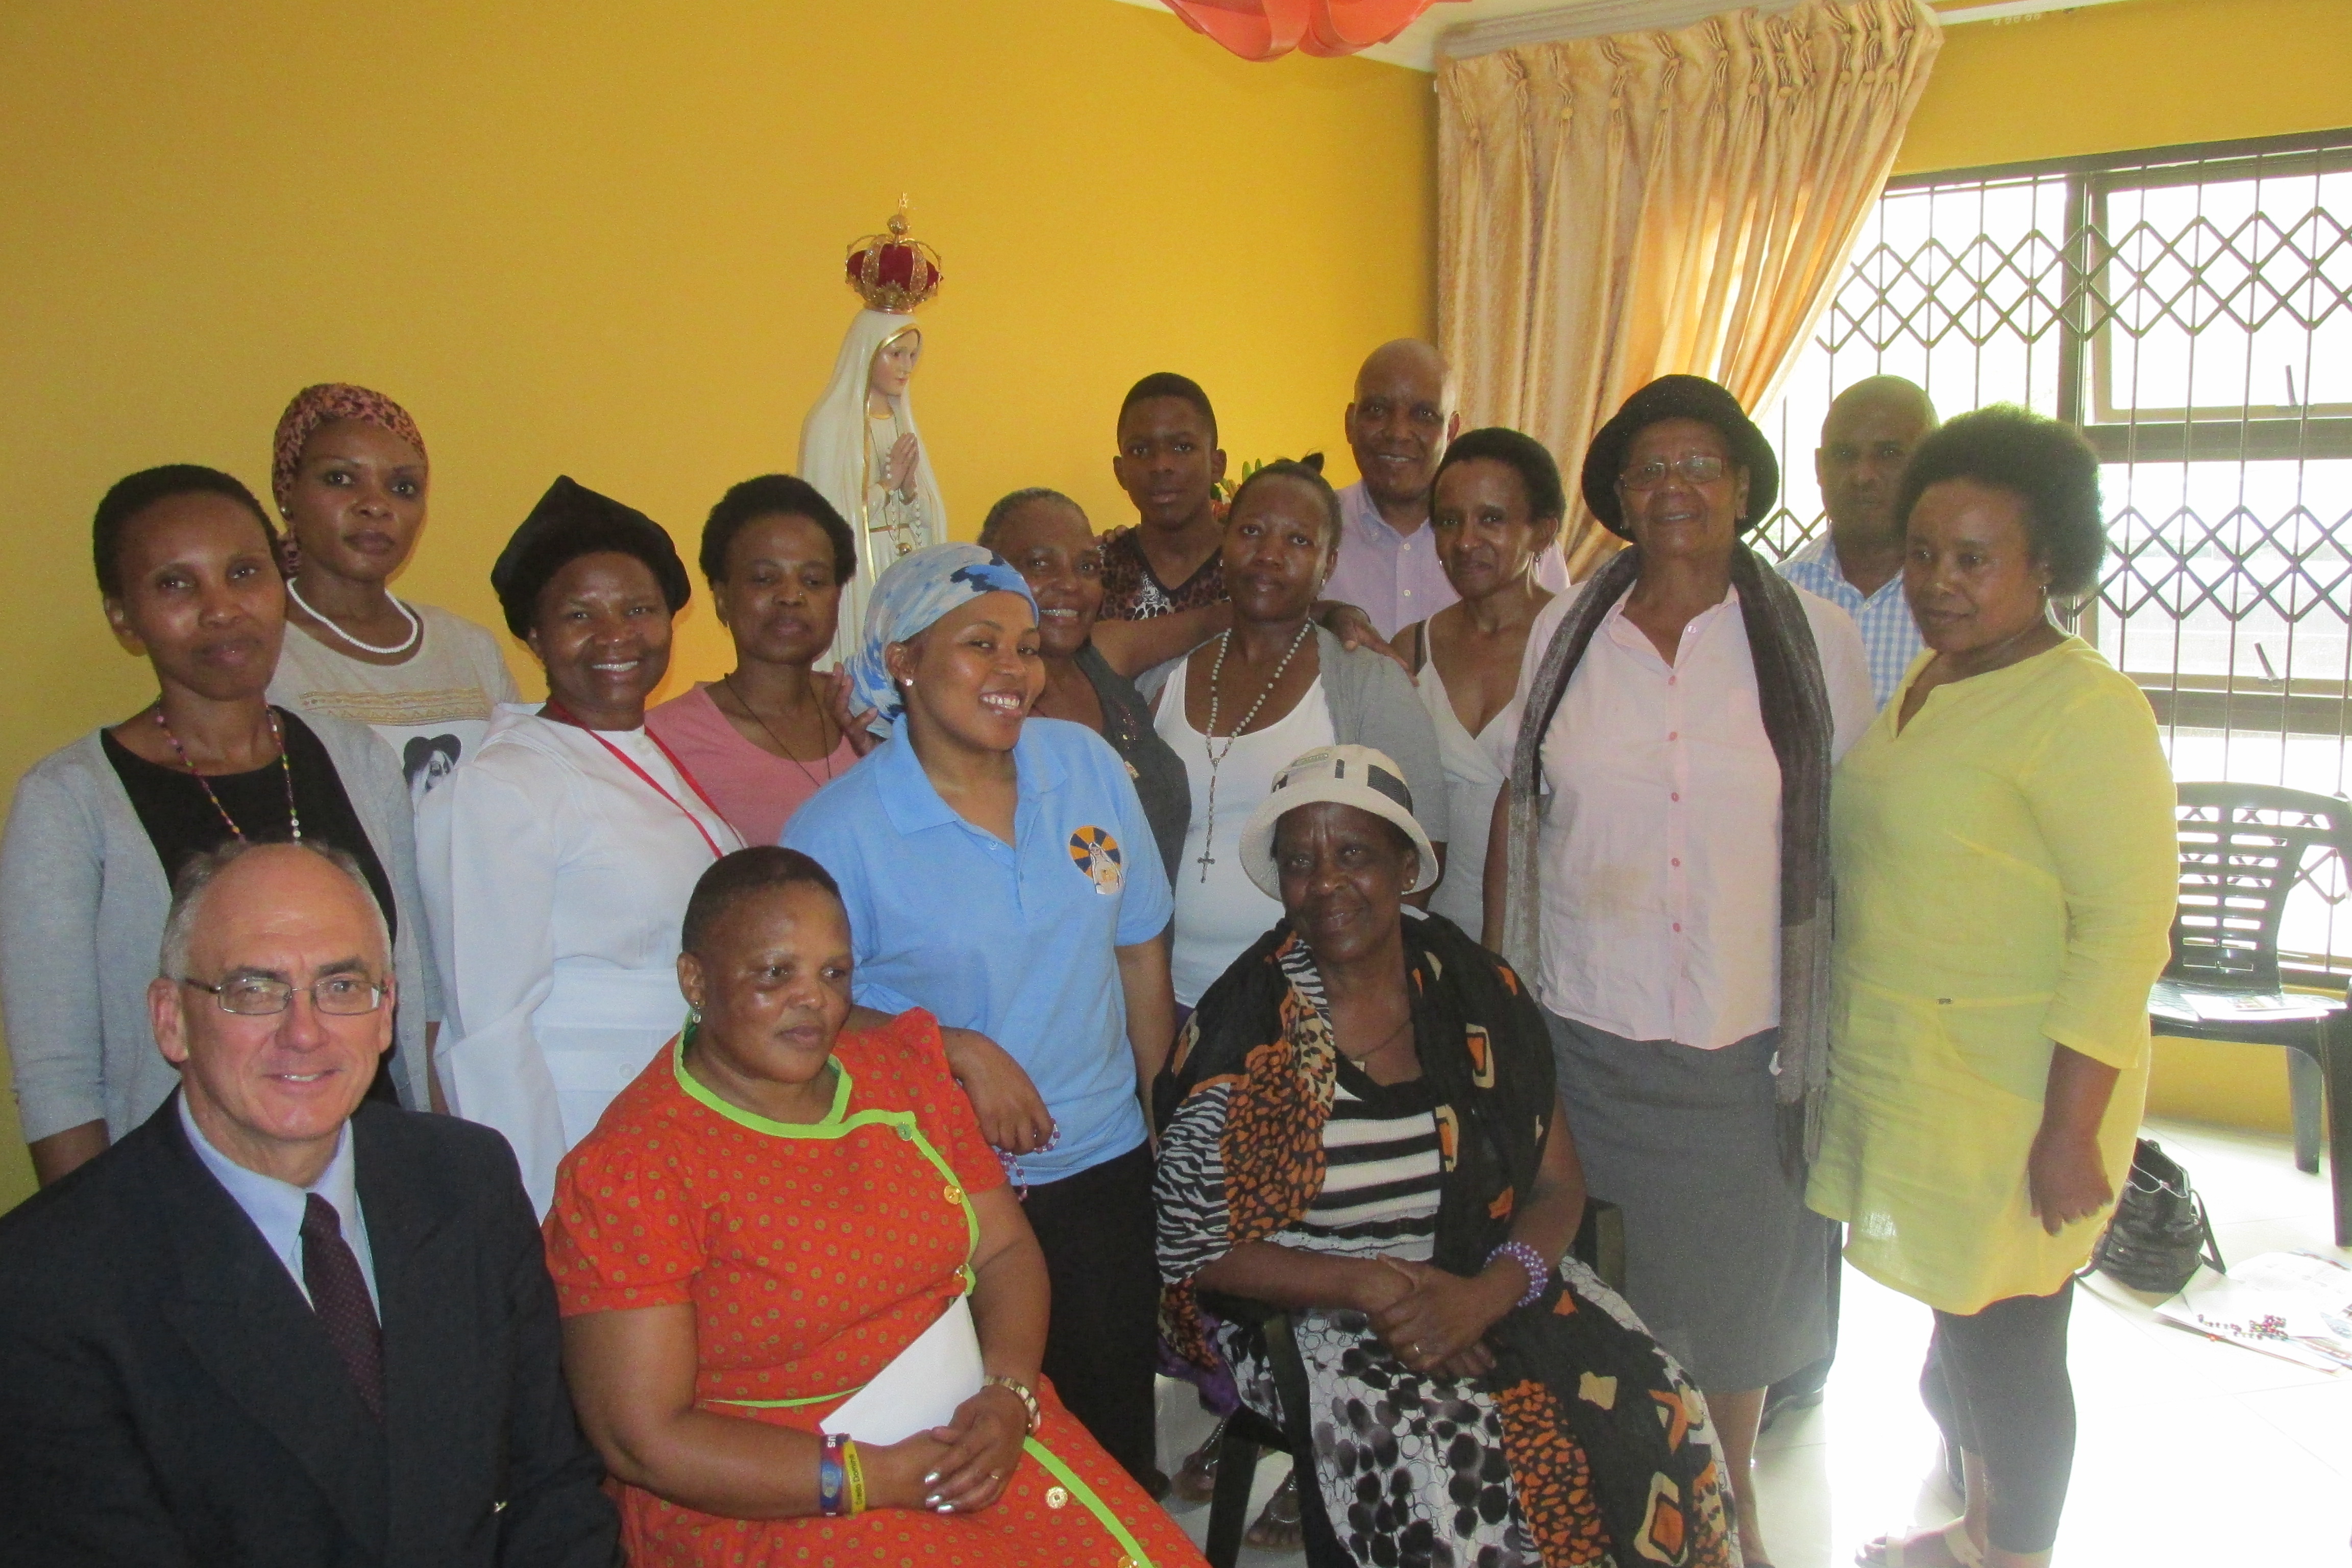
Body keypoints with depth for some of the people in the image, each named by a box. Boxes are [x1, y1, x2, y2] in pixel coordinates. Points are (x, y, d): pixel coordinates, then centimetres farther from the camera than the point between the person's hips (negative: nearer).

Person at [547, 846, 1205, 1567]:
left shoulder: (900, 1070, 6)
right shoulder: (631, 1169, -11)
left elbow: (1006, 1250, 7)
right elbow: (644, 1441, -13)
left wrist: (1009, 1397, -12)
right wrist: (876, 1478, -18)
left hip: (967, 1442, 5)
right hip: (775, 1500, -5)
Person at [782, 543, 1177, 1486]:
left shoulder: (1088, 765, -1)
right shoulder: (840, 827, -12)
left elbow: (1141, 956, 6)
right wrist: (954, 1053, -19)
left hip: (1103, 1167, 4)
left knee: (1115, 1435, 14)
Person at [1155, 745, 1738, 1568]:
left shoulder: (1479, 995, 2)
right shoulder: (1242, 1034, -8)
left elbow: (1559, 1187, 3)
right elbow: (1190, 1247, -7)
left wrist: (1485, 1295, -17)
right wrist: (1370, 1286, -19)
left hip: (1485, 1282, 4)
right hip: (1306, 1308, -3)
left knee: (1657, 1409, -19)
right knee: (1440, 1457, -30)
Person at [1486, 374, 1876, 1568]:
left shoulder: (1818, 639, -2)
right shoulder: (1562, 633, 2)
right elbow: (1516, 815, 8)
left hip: (1750, 1038, -1)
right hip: (1582, 1031, 1)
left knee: (1735, 1283, 14)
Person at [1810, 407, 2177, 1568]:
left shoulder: (2085, 709, -16)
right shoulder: (1931, 678, 9)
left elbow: (2126, 928, -19)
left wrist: (2071, 1132, -20)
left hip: (2009, 1106, -8)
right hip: (1900, 1079, 8)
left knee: (2004, 1341, 6)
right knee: (1952, 1318, 21)